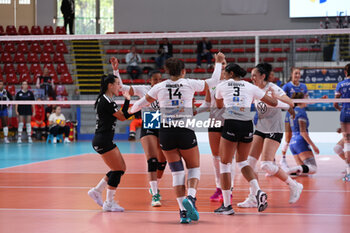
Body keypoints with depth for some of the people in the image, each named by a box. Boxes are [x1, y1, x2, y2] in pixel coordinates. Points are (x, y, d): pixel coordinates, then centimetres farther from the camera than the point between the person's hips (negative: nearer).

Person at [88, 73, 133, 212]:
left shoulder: (105, 100, 14)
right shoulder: (106, 101, -17)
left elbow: (121, 116, 14)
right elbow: (122, 117, -11)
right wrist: (127, 100, -5)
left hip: (105, 140, 10)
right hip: (103, 141, -10)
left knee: (121, 168, 13)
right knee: (118, 170, -4)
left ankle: (96, 191, 20)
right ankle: (109, 203, 5)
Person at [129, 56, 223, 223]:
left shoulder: (159, 87, 7)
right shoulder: (190, 84, 3)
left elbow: (141, 103, 19)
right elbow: (214, 81, 17)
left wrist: (130, 110, 41)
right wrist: (219, 63, 33)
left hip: (165, 133, 2)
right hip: (185, 132, -2)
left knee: (177, 172, 8)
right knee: (194, 168, 13)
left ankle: (183, 211, -1)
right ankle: (190, 197, -14)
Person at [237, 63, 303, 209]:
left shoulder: (272, 88, -13)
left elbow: (291, 103, -25)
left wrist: (277, 97, -40)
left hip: (274, 130, -7)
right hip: (260, 129, 7)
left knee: (266, 165, -16)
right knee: (249, 162, -4)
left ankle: (294, 186, 4)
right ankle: (253, 198, 2)